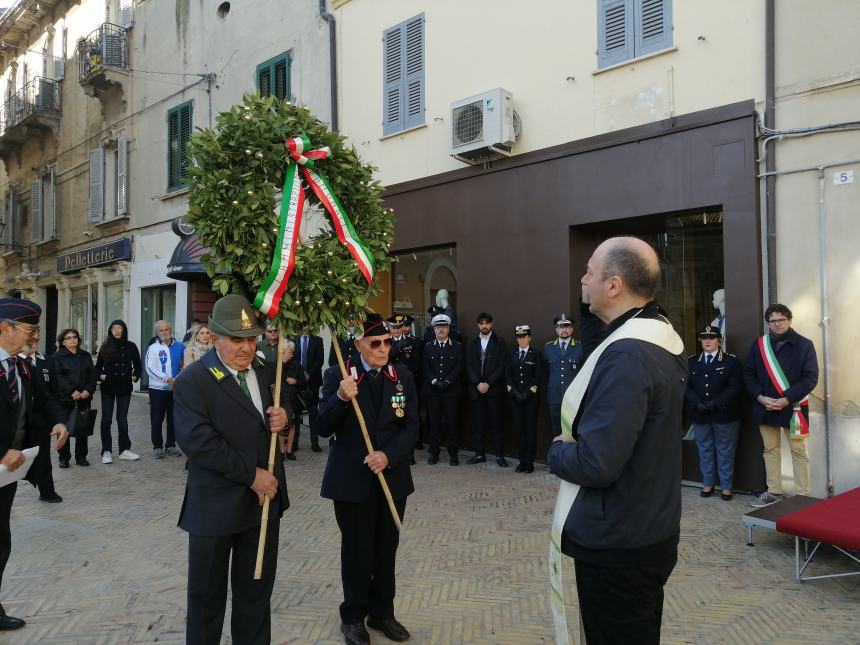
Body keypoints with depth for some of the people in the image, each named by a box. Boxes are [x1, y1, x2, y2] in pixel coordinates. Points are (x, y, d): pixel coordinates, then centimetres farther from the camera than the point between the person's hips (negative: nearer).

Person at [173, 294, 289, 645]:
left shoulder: (266, 370, 4)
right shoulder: (192, 381, -14)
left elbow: (279, 409, 18)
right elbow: (198, 441, -23)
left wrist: (283, 418, -8)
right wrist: (251, 475, -21)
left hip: (264, 498, 5)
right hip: (216, 505, -5)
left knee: (256, 589, 19)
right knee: (207, 593, 14)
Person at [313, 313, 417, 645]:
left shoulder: (403, 376, 3)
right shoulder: (337, 375, -6)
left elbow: (411, 426, -1)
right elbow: (323, 428, -11)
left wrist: (388, 455, -17)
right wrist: (341, 398, -28)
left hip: (392, 477, 3)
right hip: (352, 479, -3)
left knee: (386, 549, 13)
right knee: (357, 551, 9)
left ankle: (382, 612, 33)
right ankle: (353, 617, 29)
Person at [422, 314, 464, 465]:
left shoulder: (456, 346, 6)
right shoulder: (428, 347, 11)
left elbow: (459, 367, -2)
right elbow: (426, 367, 4)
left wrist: (446, 381, -12)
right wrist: (434, 381, -10)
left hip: (452, 390, -1)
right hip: (432, 390, 1)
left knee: (452, 422, 0)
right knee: (434, 422, 2)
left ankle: (453, 453, 10)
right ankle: (434, 453, 11)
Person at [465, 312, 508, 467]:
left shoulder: (499, 343, 3)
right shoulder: (472, 343, 12)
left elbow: (502, 366, -4)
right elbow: (469, 366, 7)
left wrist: (488, 383, -11)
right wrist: (478, 384, -7)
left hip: (494, 389, -3)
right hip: (476, 389, 3)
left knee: (496, 423, -2)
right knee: (478, 423, 4)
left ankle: (500, 455, 3)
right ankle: (479, 454, 12)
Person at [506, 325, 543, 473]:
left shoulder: (536, 354, 3)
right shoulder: (512, 354, 13)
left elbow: (538, 376, -4)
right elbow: (507, 375, 8)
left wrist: (527, 393, -11)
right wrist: (514, 392, -5)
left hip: (530, 397, -3)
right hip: (515, 397, 3)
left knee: (530, 429, -2)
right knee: (518, 429, 2)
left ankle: (529, 462, 5)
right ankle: (522, 461, 8)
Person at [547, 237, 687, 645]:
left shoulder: (626, 355, -26)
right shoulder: (663, 339, 5)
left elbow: (594, 464, -30)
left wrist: (556, 451, -10)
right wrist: (572, 444, 4)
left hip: (617, 544, -9)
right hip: (651, 531, 9)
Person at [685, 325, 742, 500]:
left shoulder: (731, 361, -1)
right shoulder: (691, 361, 6)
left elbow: (735, 386, -10)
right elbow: (686, 386, 1)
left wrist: (716, 403, -19)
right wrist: (698, 404, -15)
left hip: (724, 414, -2)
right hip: (699, 414, 3)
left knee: (725, 451, 6)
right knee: (705, 450, 11)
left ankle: (726, 486, 16)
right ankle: (707, 484, 22)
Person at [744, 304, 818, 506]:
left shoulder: (804, 345, -4)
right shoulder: (759, 345, 5)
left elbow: (811, 378, -8)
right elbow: (748, 374, 6)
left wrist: (786, 400, -15)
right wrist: (760, 397, -9)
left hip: (793, 407, -3)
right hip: (765, 407, 3)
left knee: (799, 451, 2)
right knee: (770, 449, 11)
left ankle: (802, 495, 11)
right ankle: (774, 492, 21)